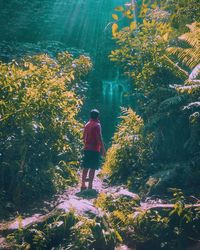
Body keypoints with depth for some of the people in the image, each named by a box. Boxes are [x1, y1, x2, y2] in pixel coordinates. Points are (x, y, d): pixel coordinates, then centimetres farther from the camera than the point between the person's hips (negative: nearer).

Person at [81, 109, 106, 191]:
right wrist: (103, 149, -11)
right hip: (95, 149, -7)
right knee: (93, 168, -4)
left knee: (85, 167, 11)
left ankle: (83, 185, 15)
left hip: (87, 149, 7)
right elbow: (99, 138, -14)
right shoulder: (97, 125, -9)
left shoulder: (87, 125, 12)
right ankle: (90, 186, -6)